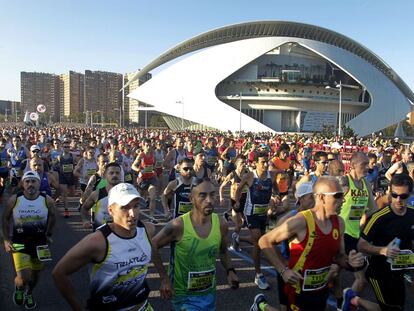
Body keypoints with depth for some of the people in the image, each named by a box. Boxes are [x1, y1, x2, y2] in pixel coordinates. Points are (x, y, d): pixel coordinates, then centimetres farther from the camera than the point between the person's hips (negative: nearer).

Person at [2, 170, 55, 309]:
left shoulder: (47, 200, -13)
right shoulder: (14, 200, -14)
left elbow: (52, 217, 6)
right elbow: (6, 219, 2)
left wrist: (48, 234, 4)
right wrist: (6, 239, -2)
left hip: (39, 241, 2)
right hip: (19, 241, -2)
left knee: (35, 274, 18)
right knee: (23, 278, -10)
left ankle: (29, 294, 50)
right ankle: (19, 288, 28)